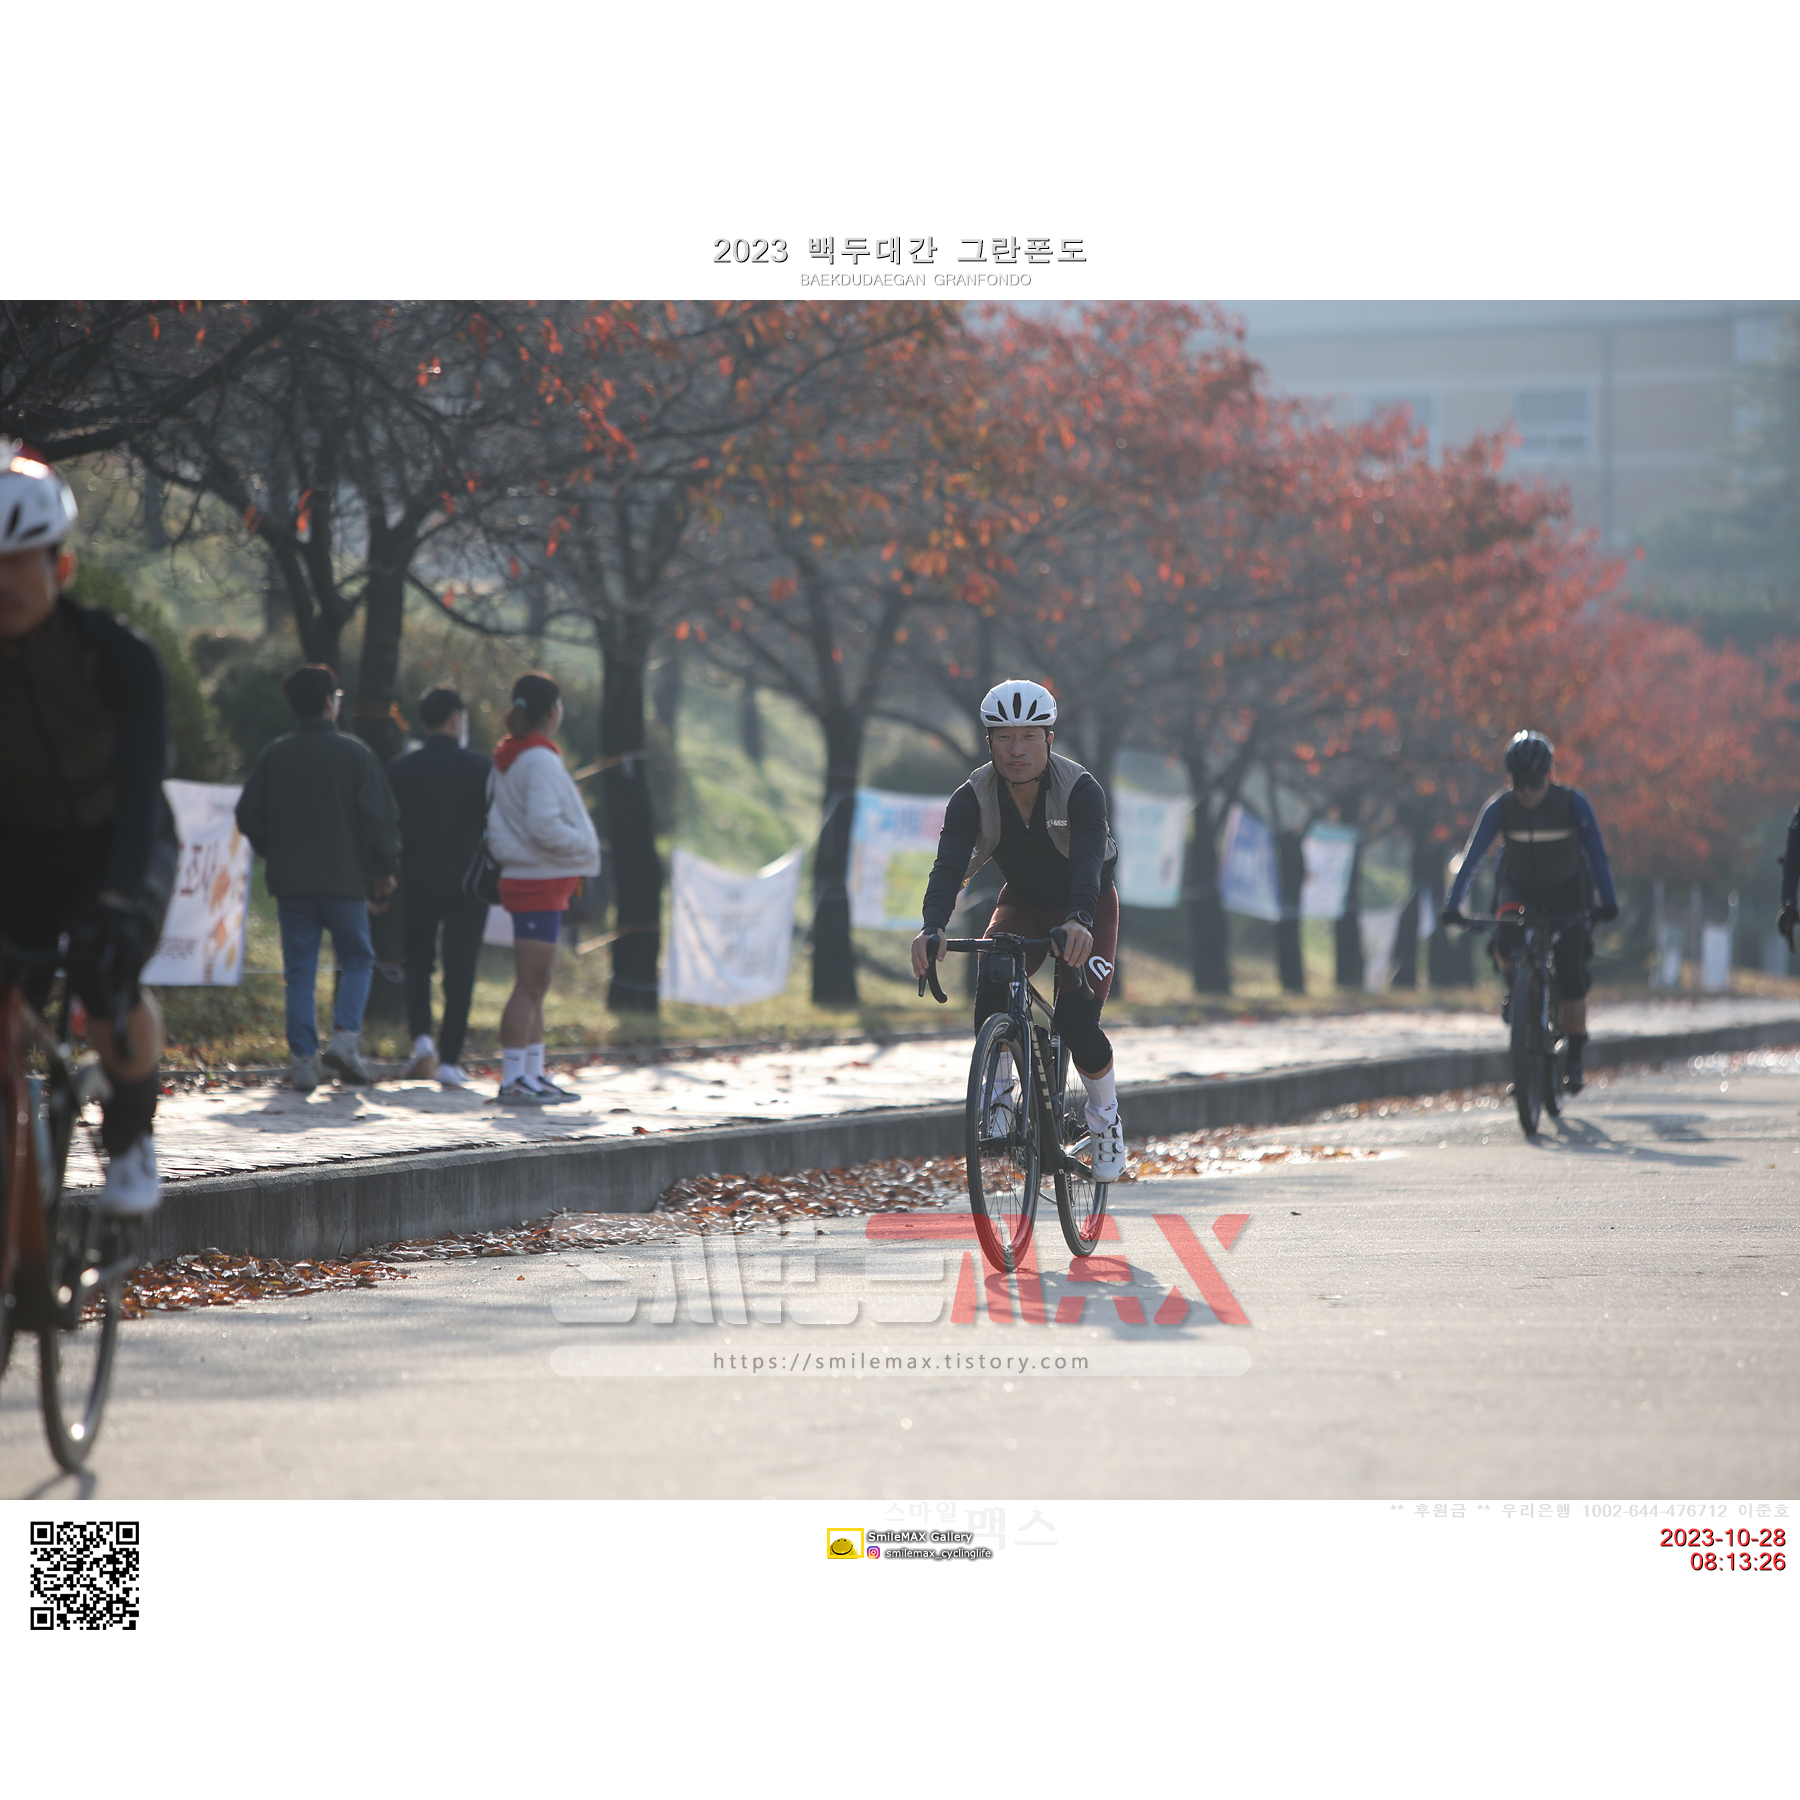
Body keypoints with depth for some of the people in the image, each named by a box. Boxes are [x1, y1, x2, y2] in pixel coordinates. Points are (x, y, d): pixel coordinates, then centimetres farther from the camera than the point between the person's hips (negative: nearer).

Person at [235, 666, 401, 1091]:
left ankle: (303, 1059, -1)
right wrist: (384, 868, 5)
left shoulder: (274, 756, 3)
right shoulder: (354, 753, -5)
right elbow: (380, 816, -7)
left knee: (299, 973, 5)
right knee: (357, 961, 12)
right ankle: (345, 1036, -7)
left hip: (291, 881, 2)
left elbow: (249, 815, 5)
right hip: (345, 880, -2)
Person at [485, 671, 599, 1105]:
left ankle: (533, 1074, 19)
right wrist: (587, 846, -8)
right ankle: (513, 1079, -11)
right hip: (538, 883, -10)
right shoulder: (540, 760, -16)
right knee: (530, 985, -10)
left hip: (523, 879, 10)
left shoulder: (507, 758, 13)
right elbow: (544, 826, -24)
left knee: (535, 986, 14)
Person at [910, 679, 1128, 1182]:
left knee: (1077, 1023, -20)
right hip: (1021, 904, 2)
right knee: (991, 982, -30)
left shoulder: (1081, 791, -27)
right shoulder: (973, 798, -20)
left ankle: (1105, 1114, 10)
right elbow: (949, 866, -32)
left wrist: (1079, 921, -62)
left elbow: (1088, 861, -43)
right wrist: (932, 928, -52)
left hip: (1087, 909, -2)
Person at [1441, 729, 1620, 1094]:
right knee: (1506, 941, -31)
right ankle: (1512, 984, 4)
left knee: (1571, 975, -12)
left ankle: (1574, 1059, 1)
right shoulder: (1500, 807, -21)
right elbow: (1473, 856, -22)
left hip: (1566, 891, -1)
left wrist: (1608, 902, -33)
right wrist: (1453, 906, -31)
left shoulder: (1573, 803, -22)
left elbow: (1596, 854, -21)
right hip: (1518, 889, 1)